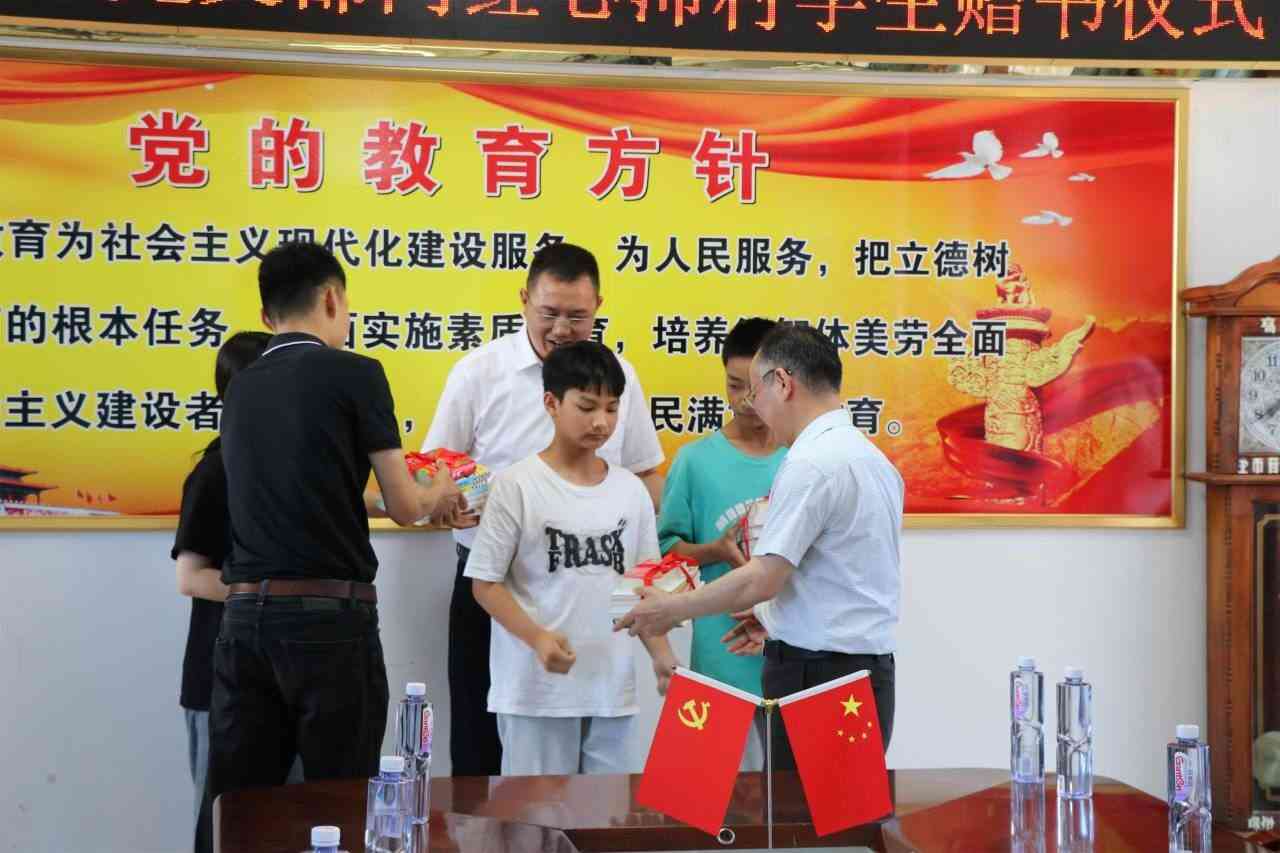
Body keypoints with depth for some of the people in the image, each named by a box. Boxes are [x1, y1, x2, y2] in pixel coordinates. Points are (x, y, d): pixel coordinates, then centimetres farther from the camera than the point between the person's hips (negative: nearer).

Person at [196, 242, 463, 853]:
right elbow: (405, 507, -4)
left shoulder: (240, 389, 11)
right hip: (328, 616, -5)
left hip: (246, 614, 5)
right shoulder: (354, 375, -6)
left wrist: (420, 500, 29)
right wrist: (440, 492, 19)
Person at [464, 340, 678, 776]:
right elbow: (485, 583, -6)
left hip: (612, 687, 5)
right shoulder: (516, 485, -6)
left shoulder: (631, 490, 9)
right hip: (536, 688, -4)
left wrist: (662, 656, 4)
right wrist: (538, 638, -19)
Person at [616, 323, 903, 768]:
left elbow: (760, 581, -17)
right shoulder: (873, 457, 14)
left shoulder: (811, 464, -15)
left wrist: (670, 609, -4)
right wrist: (777, 614, 20)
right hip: (870, 669, 9)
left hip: (817, 675, -9)